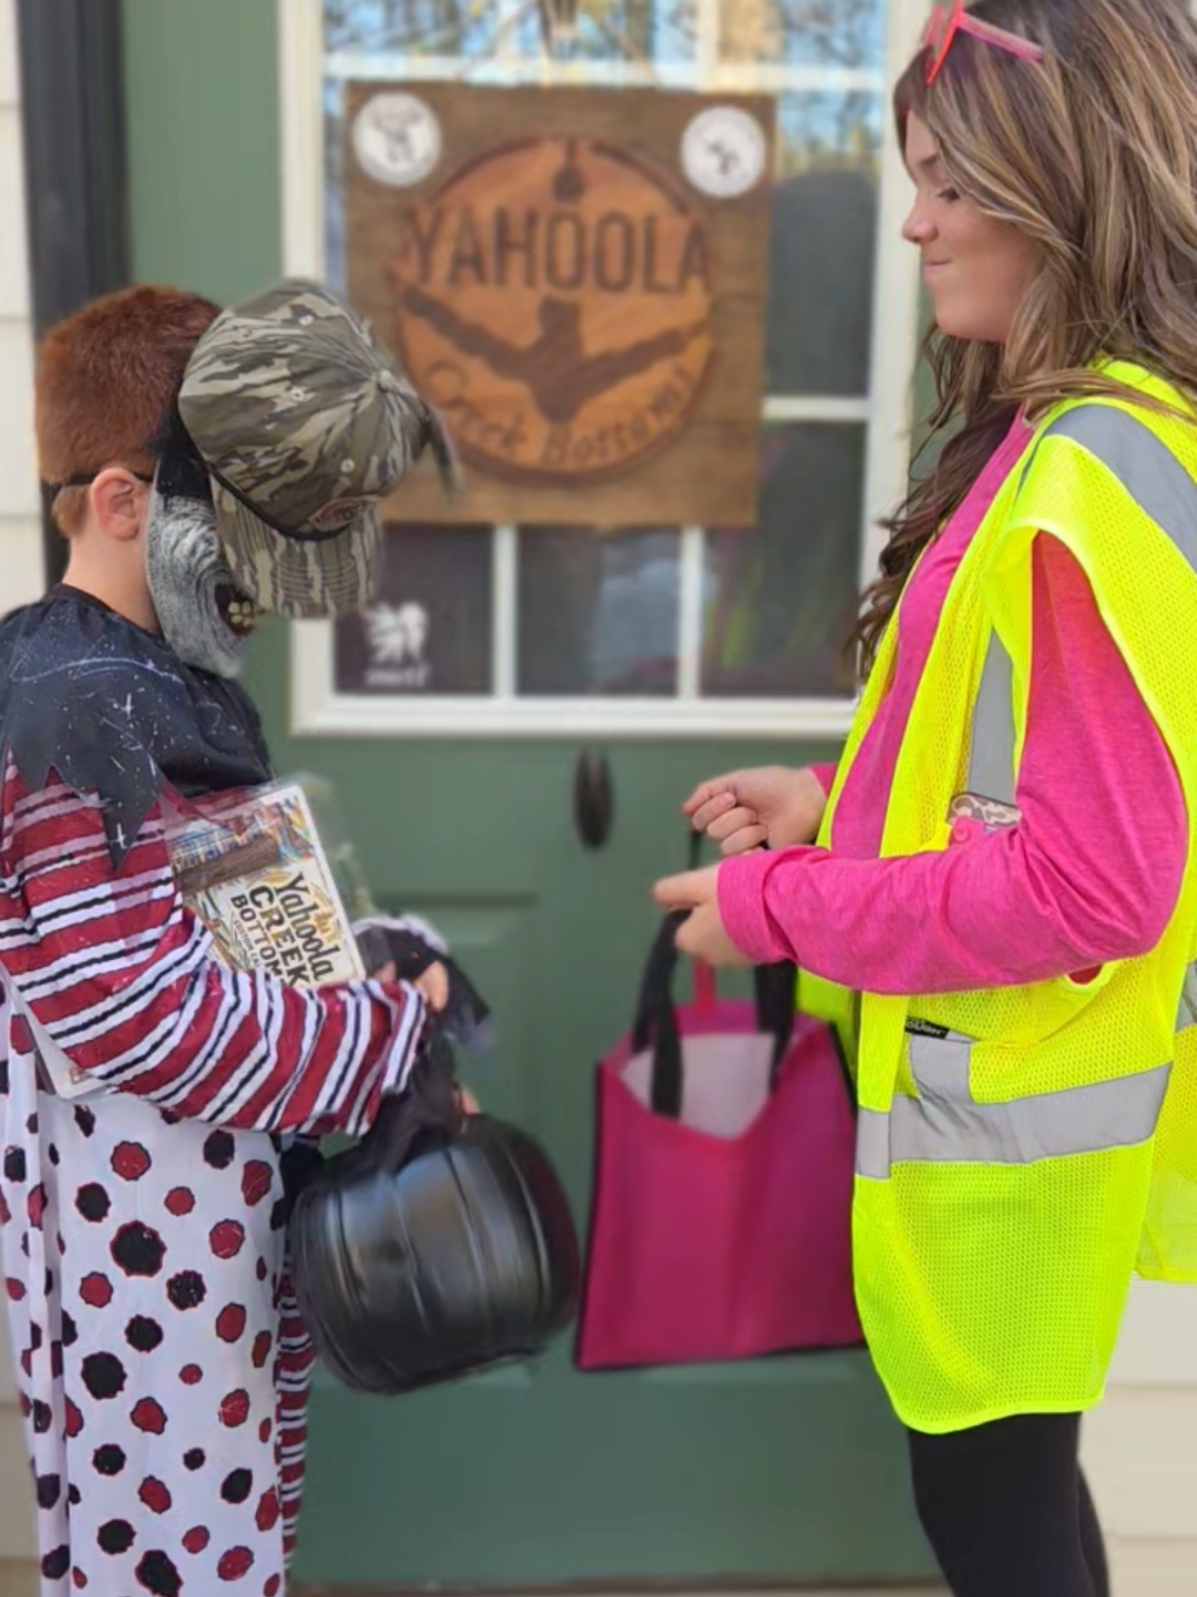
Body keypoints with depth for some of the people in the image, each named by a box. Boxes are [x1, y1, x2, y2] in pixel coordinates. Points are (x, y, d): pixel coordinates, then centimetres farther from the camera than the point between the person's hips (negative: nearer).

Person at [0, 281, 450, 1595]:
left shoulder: (164, 679, 10)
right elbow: (131, 1011, -26)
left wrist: (374, 1015, 6)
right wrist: (385, 1037, -18)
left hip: (222, 1199, 10)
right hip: (144, 1228, -10)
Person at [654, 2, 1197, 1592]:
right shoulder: (1061, 439, 8)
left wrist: (780, 907, -17)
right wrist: (840, 802, 6)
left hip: (1015, 1096, -9)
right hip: (992, 1071, 9)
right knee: (1009, 1469, 24)